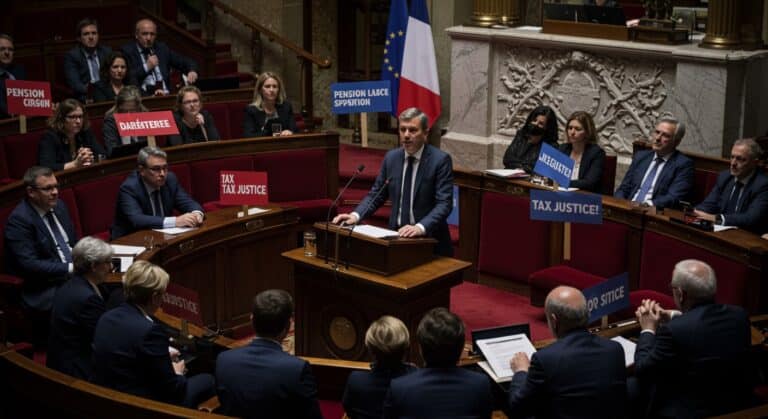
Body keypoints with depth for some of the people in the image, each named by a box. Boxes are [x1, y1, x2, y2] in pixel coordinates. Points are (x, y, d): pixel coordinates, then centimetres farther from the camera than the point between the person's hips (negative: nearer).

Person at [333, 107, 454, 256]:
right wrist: (355, 215, -5)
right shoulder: (391, 157, 7)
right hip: (397, 235, 4)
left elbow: (444, 203, -14)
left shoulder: (440, 160, -7)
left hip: (429, 240, -4)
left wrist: (420, 227, -29)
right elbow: (376, 195, 13)